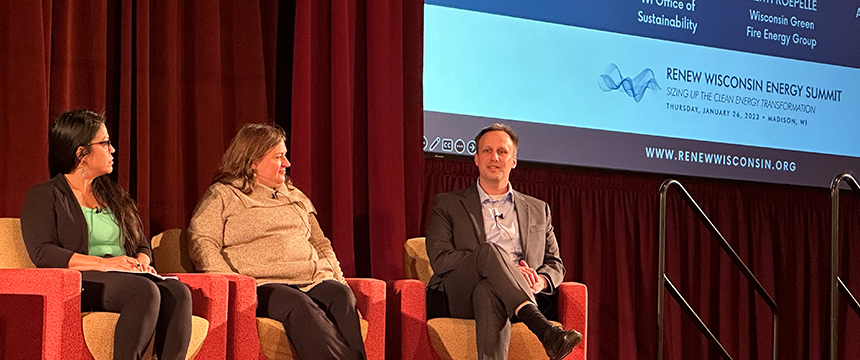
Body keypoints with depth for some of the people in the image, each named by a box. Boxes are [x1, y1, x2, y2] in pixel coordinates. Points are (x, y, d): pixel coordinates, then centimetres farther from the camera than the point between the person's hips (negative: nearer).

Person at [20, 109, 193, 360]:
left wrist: (142, 262, 0)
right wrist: (103, 263, -18)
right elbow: (42, 253, -9)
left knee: (178, 292, -28)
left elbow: (142, 245, 26)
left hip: (125, 278, 6)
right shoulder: (44, 196, 6)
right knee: (145, 290, -36)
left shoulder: (113, 195, 28)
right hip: (77, 283, -6)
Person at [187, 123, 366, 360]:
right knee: (298, 305, -37)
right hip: (260, 286, -5)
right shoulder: (223, 195, 11)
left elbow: (320, 245, 32)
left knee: (341, 295, -29)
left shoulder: (295, 196, 29)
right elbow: (200, 242, -3)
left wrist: (337, 278, 13)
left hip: (312, 283, 5)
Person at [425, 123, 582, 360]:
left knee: (488, 291, -38)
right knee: (489, 250, -35)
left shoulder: (538, 210, 27)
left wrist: (539, 282, -3)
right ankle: (545, 331, -52)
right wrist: (506, 267, -11)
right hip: (458, 294, -1)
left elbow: (555, 264, 26)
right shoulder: (447, 205, 18)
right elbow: (440, 259, 2)